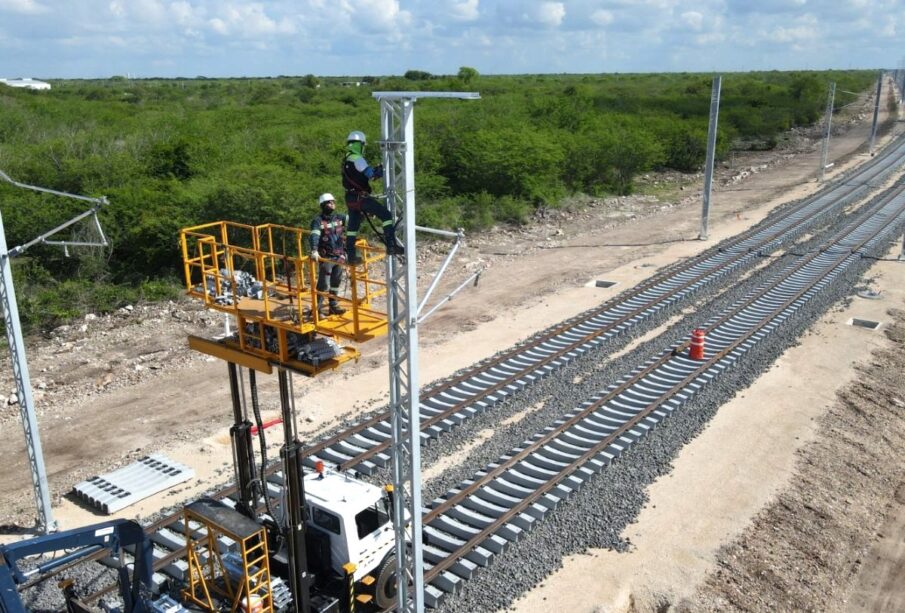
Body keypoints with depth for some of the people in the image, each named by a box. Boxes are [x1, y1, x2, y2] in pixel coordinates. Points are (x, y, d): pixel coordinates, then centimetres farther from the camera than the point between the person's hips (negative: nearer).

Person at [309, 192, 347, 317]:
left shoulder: (339, 218, 6)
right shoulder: (318, 220, -14)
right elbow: (314, 236, -26)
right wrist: (314, 251, -42)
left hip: (339, 256, 6)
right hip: (326, 257, -6)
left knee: (336, 282, 16)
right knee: (323, 283, -3)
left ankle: (333, 306, 30)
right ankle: (318, 308, 6)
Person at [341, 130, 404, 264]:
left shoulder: (346, 159, 16)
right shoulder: (357, 158, -13)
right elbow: (371, 174, -18)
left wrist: (376, 169, 14)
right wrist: (383, 170, -2)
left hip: (350, 197, 10)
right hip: (360, 197, -9)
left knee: (352, 226, 15)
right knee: (386, 215, -10)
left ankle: (351, 255, 20)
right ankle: (391, 246, -18)